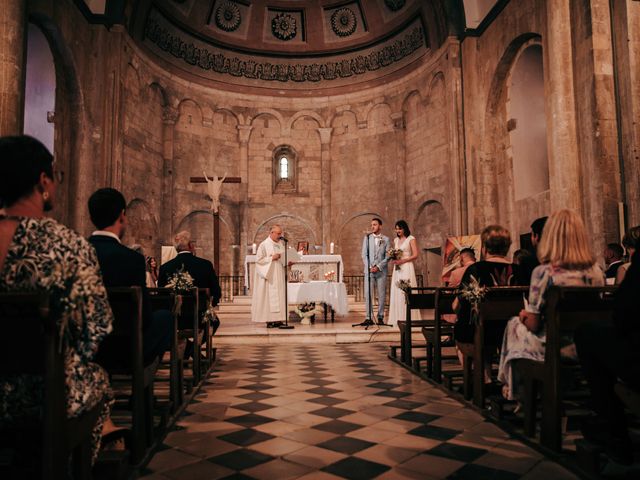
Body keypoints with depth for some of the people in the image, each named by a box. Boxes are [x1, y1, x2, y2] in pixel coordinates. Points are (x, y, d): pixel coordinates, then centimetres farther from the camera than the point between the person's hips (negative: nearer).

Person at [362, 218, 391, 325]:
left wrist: (378, 267, -10)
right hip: (369, 270, 1)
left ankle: (380, 317, 9)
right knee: (368, 295, -3)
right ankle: (368, 318, 1)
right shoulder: (367, 237, 8)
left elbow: (388, 256, 0)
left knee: (382, 295, 1)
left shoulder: (386, 239, 5)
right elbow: (364, 255, 5)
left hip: (381, 271, -1)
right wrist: (370, 267, -6)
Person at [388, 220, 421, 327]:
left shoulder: (411, 239, -1)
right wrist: (392, 259, -1)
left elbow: (415, 255, -8)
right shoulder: (396, 240, 16)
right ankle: (398, 318, 6)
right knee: (396, 292, 2)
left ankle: (408, 318, -2)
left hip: (407, 268, -6)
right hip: (397, 269, 6)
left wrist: (402, 260, -16)